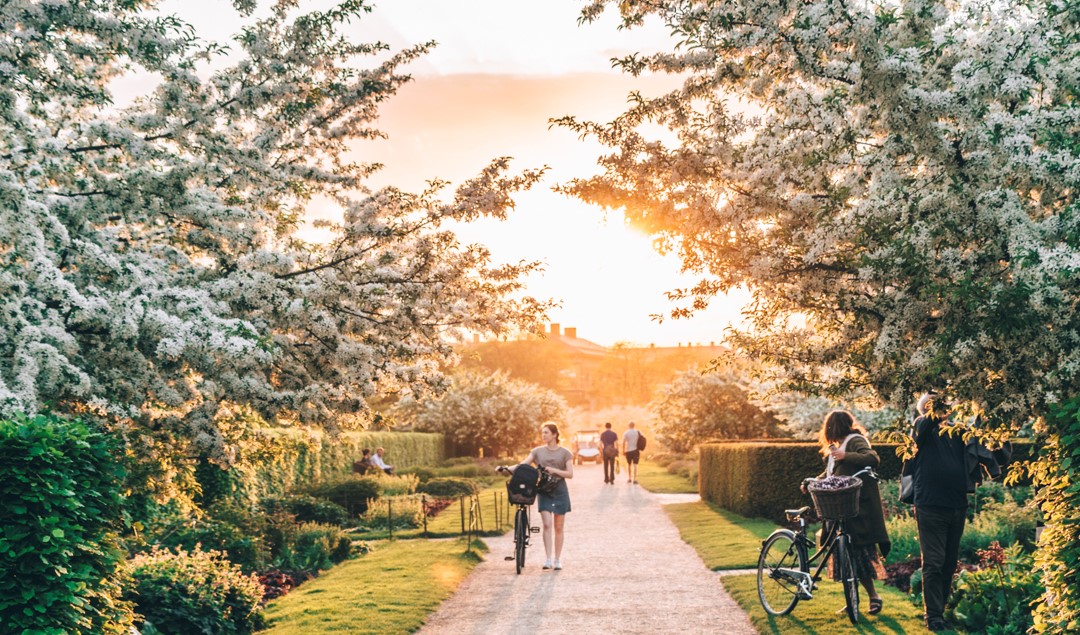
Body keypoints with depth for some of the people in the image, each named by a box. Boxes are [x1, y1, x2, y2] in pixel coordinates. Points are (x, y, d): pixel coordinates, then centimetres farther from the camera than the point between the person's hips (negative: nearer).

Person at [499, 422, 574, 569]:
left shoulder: (565, 453, 1)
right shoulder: (538, 451, 5)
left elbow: (570, 474, -5)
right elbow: (522, 465, -3)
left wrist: (554, 470, -19)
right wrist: (507, 468, -20)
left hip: (559, 492, 0)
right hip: (544, 491, 1)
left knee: (559, 527, 5)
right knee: (547, 524, -14)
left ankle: (557, 560, 14)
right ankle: (548, 559, -13)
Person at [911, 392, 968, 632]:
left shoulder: (955, 430, 15)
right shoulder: (923, 426, 2)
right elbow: (926, 423, -21)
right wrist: (936, 412, -42)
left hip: (957, 508, 5)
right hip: (931, 507, -5)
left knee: (949, 564, 11)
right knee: (933, 563, -5)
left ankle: (940, 609, 21)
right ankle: (933, 616, -2)